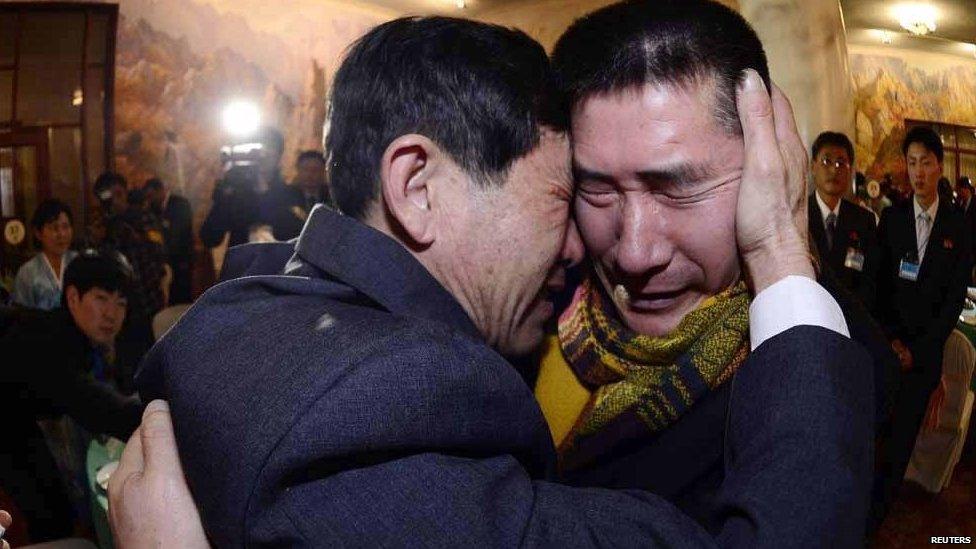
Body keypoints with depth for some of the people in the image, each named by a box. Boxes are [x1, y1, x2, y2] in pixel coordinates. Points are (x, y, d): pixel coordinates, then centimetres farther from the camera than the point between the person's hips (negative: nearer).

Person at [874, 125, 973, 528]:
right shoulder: (891, 217, 1)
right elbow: (879, 283, 2)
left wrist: (917, 349, -6)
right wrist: (890, 338, -6)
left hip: (926, 348, 0)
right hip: (886, 343, 0)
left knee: (904, 430, 7)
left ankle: (884, 498, 22)